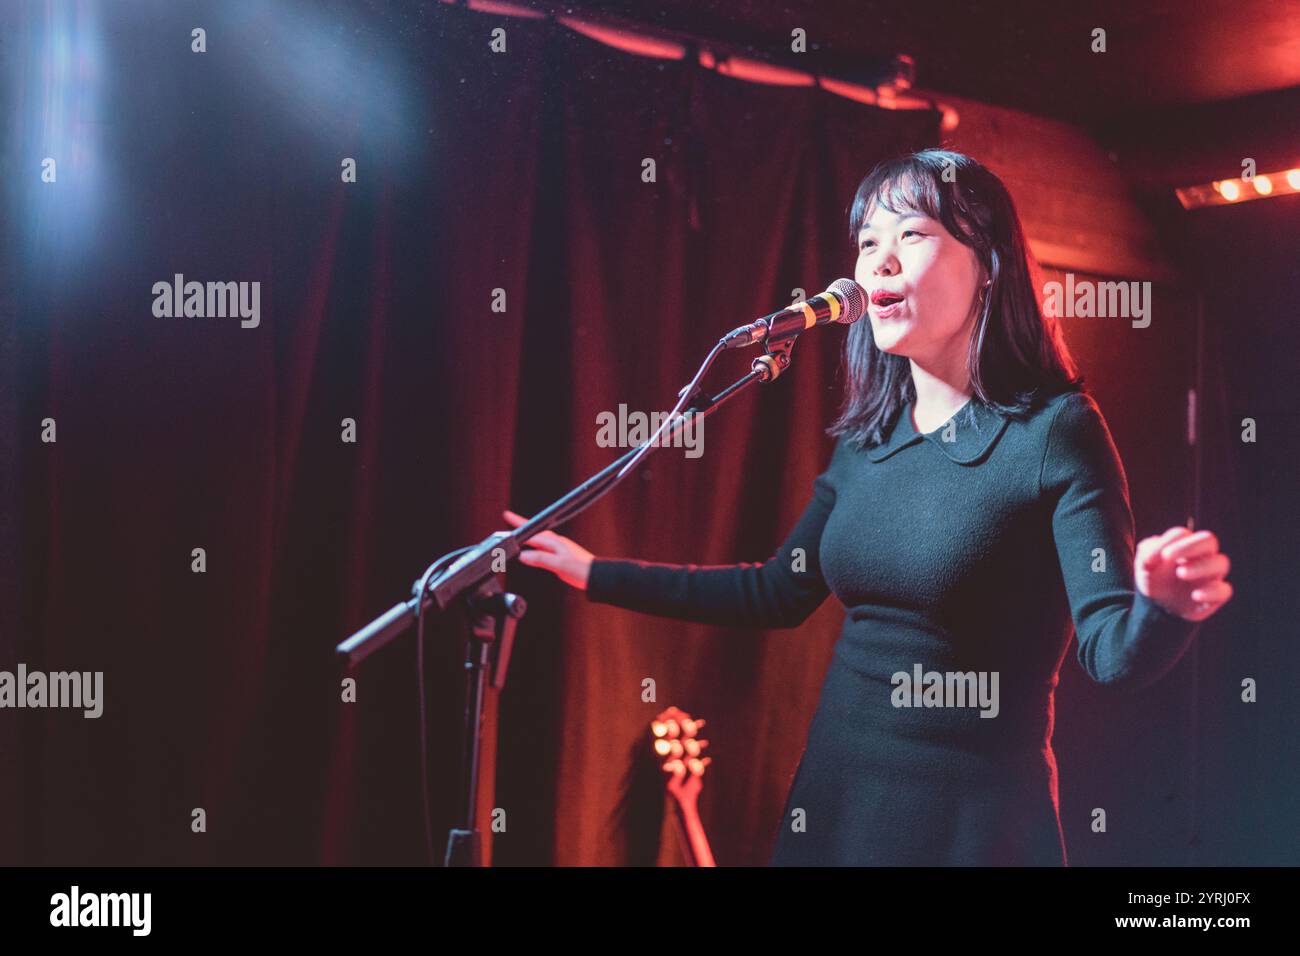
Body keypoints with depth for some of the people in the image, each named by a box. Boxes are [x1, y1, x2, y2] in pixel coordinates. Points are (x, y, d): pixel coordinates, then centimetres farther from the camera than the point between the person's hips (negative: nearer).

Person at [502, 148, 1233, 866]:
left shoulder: (1053, 430, -13)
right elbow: (778, 593, 15)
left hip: (972, 818, -6)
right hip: (835, 799, 6)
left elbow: (1115, 651, -20)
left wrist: (1163, 607, -42)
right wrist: (597, 574, 16)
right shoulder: (869, 441, 4)